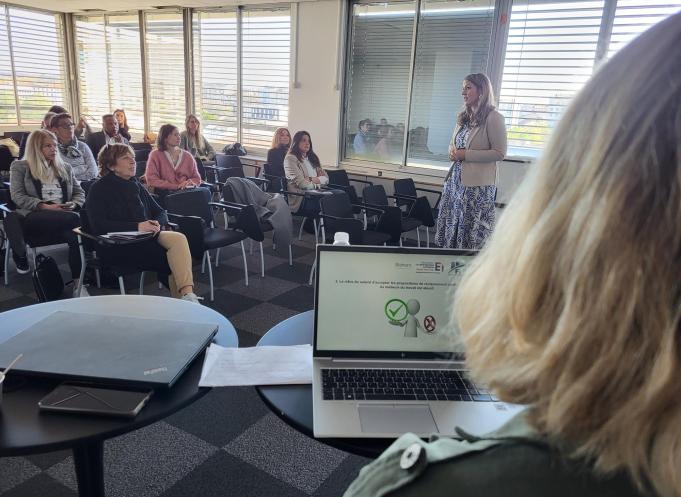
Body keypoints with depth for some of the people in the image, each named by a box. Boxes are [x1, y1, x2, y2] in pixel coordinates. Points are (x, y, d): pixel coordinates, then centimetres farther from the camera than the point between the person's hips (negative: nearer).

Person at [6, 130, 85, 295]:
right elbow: (17, 196, 2)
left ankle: (78, 281, -32)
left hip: (63, 217, 4)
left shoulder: (65, 168, 26)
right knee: (74, 220, -37)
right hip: (33, 217, -3)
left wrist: (73, 205, -4)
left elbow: (80, 193, 21)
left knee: (76, 235, -34)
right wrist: (45, 206, -14)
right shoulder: (20, 167, 15)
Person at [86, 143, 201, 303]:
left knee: (179, 238, -28)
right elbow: (99, 225, -11)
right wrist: (136, 226, -21)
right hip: (117, 245, -5)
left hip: (146, 236, 5)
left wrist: (157, 223, -8)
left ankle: (187, 294, -36)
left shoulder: (136, 185, 20)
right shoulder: (99, 188, 2)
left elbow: (161, 212, 18)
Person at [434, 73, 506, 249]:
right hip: (456, 179, 7)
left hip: (477, 184, -7)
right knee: (451, 227, 9)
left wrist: (466, 154, -16)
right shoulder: (463, 117, 14)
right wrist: (452, 152, 1)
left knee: (473, 234, -1)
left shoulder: (493, 118, -10)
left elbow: (499, 153, -13)